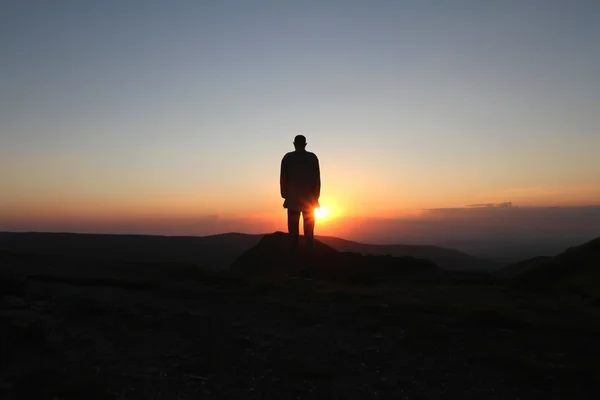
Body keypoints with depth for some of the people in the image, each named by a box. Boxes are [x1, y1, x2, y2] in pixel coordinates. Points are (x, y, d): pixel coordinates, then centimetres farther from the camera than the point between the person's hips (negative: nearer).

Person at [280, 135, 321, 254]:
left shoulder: (287, 157, 1)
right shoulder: (312, 157, 1)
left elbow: (283, 178, -2)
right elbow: (317, 178, 0)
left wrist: (285, 195, 6)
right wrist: (316, 196, 6)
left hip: (292, 199, 0)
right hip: (309, 199, 1)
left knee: (293, 231, 3)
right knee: (309, 232, 6)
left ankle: (294, 254, -2)